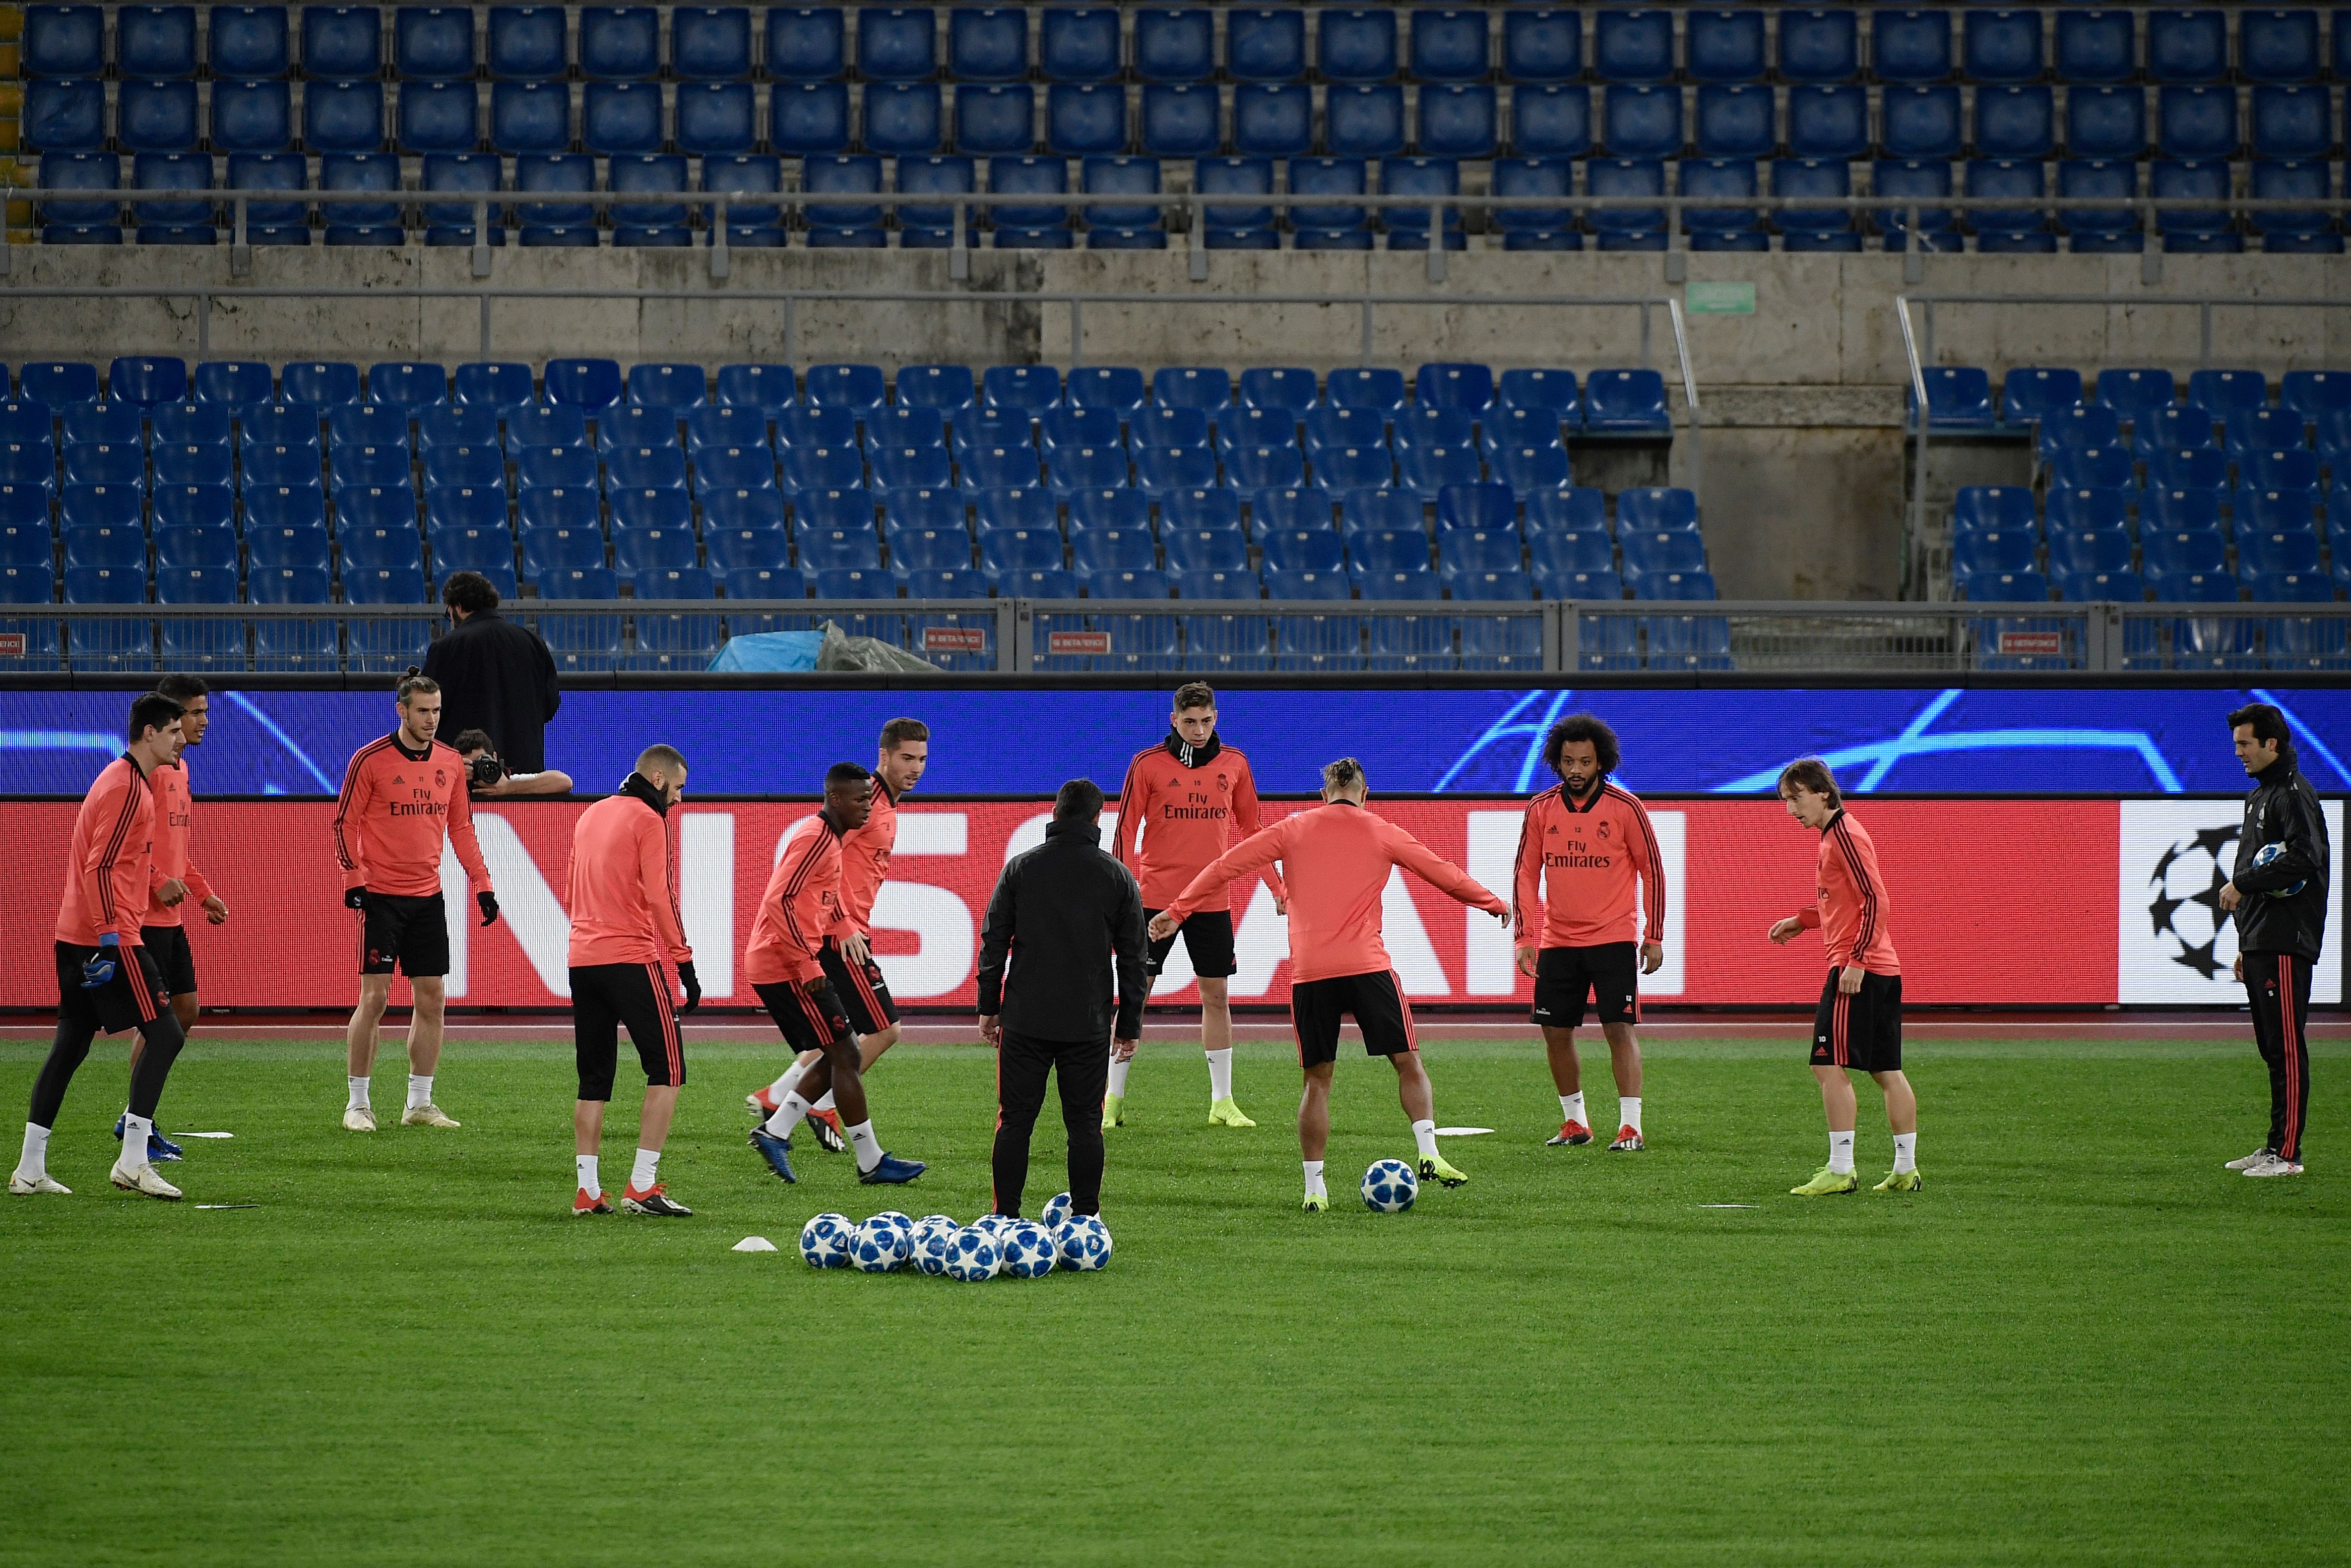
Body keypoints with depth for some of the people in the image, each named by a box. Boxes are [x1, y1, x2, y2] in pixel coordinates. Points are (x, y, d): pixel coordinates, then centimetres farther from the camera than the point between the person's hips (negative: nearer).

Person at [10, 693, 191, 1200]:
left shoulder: (127, 781, 17)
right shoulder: (127, 787, -14)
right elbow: (101, 868, -21)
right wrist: (110, 940, -24)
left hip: (75, 935, 10)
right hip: (111, 933, -10)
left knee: (70, 1044, 10)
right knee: (164, 1033, -9)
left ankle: (30, 1169, 10)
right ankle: (133, 1162, -12)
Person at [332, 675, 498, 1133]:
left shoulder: (451, 763, 8)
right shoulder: (370, 760, -7)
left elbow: (461, 827, 15)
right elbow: (345, 823, -5)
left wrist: (481, 883, 8)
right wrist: (353, 878, -15)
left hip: (429, 897, 5)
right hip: (381, 895, -5)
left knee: (431, 999, 5)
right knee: (374, 997, -6)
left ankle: (420, 1103, 13)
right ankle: (358, 1104, 1)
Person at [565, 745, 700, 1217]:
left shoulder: (591, 816, 17)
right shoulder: (649, 820, -6)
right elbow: (659, 897, -12)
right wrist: (685, 965, -10)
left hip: (582, 960, 7)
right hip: (633, 960, -7)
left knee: (594, 1078, 11)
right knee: (668, 1070, -1)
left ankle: (587, 1191, 6)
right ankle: (642, 1187, -9)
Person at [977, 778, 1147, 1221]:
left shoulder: (1020, 868, 2)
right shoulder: (1118, 876, 3)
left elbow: (994, 941, 3)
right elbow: (1133, 957, 6)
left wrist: (989, 1007, 11)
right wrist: (1129, 1023, 13)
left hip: (1025, 1019, 0)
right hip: (1089, 1025, 0)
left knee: (1015, 1120, 4)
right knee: (1085, 1124, 5)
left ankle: (1005, 1218, 2)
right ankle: (1085, 1219, 5)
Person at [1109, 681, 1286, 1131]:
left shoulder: (1233, 764, 6)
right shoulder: (1148, 765, -4)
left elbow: (1250, 829, 15)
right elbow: (1125, 832, -2)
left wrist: (1276, 885, 11)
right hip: (1155, 898, -3)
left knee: (1216, 995, 5)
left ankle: (1222, 1103, 12)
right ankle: (1112, 1101, 6)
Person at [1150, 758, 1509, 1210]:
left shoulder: (1294, 830, 11)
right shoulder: (1381, 833, 8)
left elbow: (1227, 865, 8)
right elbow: (1445, 874, 15)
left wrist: (1177, 911, 15)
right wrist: (1495, 905, 30)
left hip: (1309, 973, 2)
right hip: (1367, 967, -2)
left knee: (1317, 1080, 8)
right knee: (1408, 1063, 7)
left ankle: (1314, 1188, 5)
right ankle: (1429, 1153, -11)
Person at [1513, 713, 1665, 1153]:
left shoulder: (1625, 808, -6)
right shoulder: (1541, 810, 2)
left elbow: (1652, 871, 0)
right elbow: (1526, 876, 8)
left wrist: (1654, 936, -3)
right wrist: (1526, 938, 1)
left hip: (1613, 939, -4)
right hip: (1557, 942, 4)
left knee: (1619, 1029, -10)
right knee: (1556, 1033, 5)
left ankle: (1630, 1127, -9)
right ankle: (1575, 1122, 20)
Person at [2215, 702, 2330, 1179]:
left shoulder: (2294, 794, -9)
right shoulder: (2260, 795, 22)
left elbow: (2304, 858, -23)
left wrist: (2242, 884, -17)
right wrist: (2245, 944, 23)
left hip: (2286, 943, -10)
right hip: (2261, 942, 10)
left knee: (2287, 1050, -10)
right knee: (2272, 1048, 11)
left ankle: (2286, 1154, -11)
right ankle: (2276, 1148, 15)